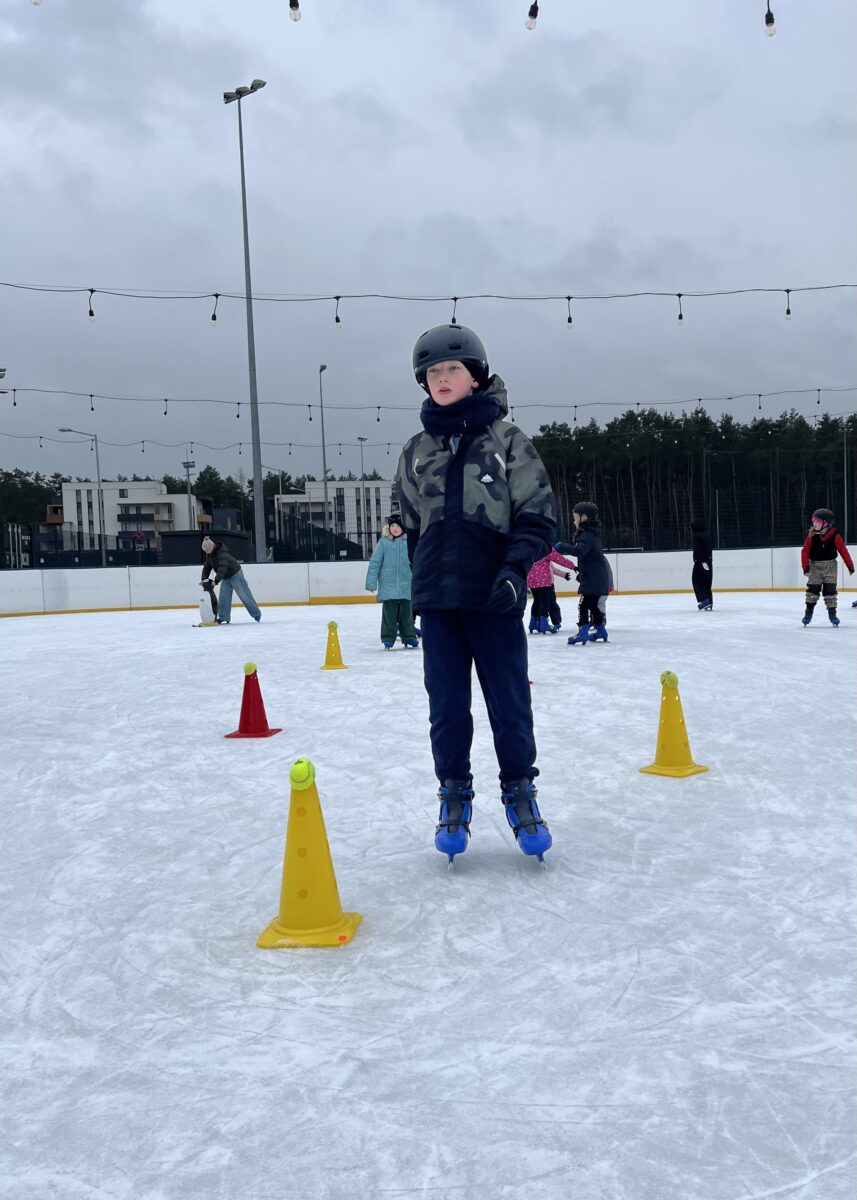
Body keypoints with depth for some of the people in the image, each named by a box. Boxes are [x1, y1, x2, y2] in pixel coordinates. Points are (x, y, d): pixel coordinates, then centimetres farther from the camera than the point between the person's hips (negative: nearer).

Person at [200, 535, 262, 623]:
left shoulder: (222, 553, -32)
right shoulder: (209, 554, -3)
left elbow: (222, 569, -41)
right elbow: (207, 566, -1)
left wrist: (216, 580, -49)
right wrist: (203, 579, -14)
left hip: (235, 575, -9)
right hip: (226, 577, 9)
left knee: (244, 595, -2)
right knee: (223, 597, -1)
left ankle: (257, 614, 9)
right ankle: (223, 617, 1)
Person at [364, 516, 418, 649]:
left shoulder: (409, 542, 0)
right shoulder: (383, 542, -1)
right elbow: (375, 563, 0)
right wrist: (371, 582, -4)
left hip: (406, 586, 1)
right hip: (388, 587, -1)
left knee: (406, 613, 10)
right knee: (389, 613, 4)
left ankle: (409, 637, 20)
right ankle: (388, 638, 13)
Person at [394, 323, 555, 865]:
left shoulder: (506, 439, 0)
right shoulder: (417, 450, 10)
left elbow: (538, 515, -3)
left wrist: (515, 569, -16)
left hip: (494, 596, -3)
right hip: (438, 600, 3)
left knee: (510, 702, 4)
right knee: (447, 706, 8)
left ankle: (521, 794, 22)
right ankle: (454, 797, 23)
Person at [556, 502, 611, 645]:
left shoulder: (587, 535, -17)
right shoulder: (591, 533, 15)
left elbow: (579, 551, -33)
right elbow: (580, 549, 24)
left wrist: (562, 546, -31)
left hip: (592, 578, -10)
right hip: (597, 578, 10)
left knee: (584, 605, -9)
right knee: (592, 604, 18)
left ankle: (582, 633, -11)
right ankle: (601, 631, 25)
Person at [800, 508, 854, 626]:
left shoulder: (835, 536, -9)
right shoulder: (811, 536, -6)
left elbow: (843, 551, -3)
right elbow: (805, 551, -5)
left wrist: (850, 566, 0)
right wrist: (806, 567, -12)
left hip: (830, 566, -1)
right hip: (815, 566, 1)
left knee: (830, 590, 0)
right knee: (812, 589, 0)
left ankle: (832, 613, 10)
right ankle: (808, 613, 11)